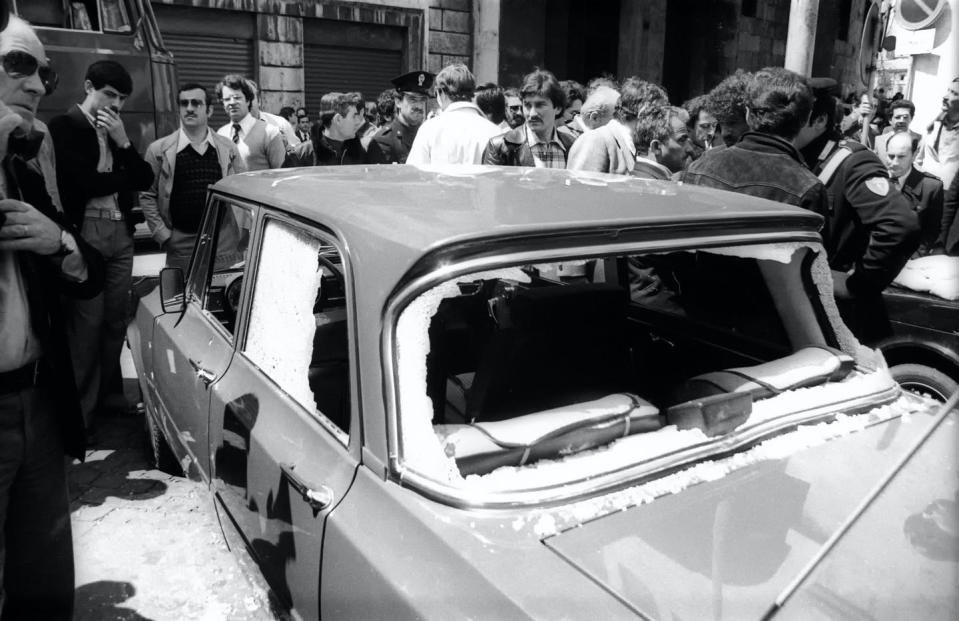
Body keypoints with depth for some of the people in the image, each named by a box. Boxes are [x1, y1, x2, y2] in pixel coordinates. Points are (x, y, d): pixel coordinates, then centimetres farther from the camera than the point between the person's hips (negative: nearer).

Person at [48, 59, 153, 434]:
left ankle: (109, 393, 19)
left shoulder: (115, 130, 17)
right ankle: (80, 412, 1)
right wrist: (127, 178, 2)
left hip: (121, 233, 6)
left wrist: (123, 141, -3)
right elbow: (87, 182, -13)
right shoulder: (63, 127, -2)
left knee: (116, 319, 7)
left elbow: (145, 179, 9)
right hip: (86, 234, -6)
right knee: (87, 324, -7)